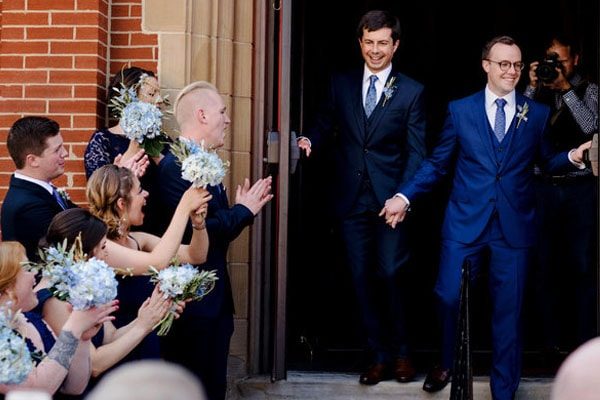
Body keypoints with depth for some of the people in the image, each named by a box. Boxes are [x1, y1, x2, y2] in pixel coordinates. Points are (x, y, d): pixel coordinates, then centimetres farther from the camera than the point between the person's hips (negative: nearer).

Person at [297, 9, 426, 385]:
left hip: (390, 199, -3)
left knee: (391, 275, -5)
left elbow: (415, 152, -3)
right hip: (352, 199, 3)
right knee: (362, 279, 6)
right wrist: (311, 140, -9)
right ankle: (380, 354, 16)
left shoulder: (412, 92, 0)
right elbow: (327, 122, 14)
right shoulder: (342, 84, 9)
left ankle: (402, 352, 13)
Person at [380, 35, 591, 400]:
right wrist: (405, 196, -1)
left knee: (508, 311, 4)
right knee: (450, 297, -1)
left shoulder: (537, 114, 6)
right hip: (466, 222, 0)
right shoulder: (460, 110, 4)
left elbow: (547, 161, 13)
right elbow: (437, 164, 7)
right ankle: (447, 364, 27)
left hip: (514, 226, 0)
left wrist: (572, 158, -7)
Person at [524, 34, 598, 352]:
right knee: (544, 265, 5)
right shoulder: (538, 92, 6)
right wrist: (533, 87, -11)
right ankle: (548, 338, 13)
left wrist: (566, 89, -15)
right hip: (543, 186, 2)